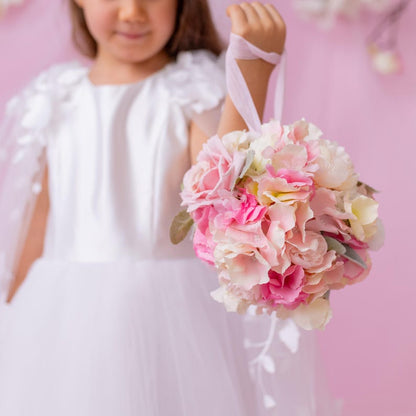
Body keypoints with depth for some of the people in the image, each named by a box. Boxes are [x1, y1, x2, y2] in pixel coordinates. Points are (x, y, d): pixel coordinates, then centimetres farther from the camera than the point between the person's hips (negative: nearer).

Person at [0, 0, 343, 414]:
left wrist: (254, 73, -24)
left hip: (171, 314, -3)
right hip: (64, 319, 3)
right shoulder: (56, 102, 8)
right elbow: (38, 226, 11)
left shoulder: (196, 92, -2)